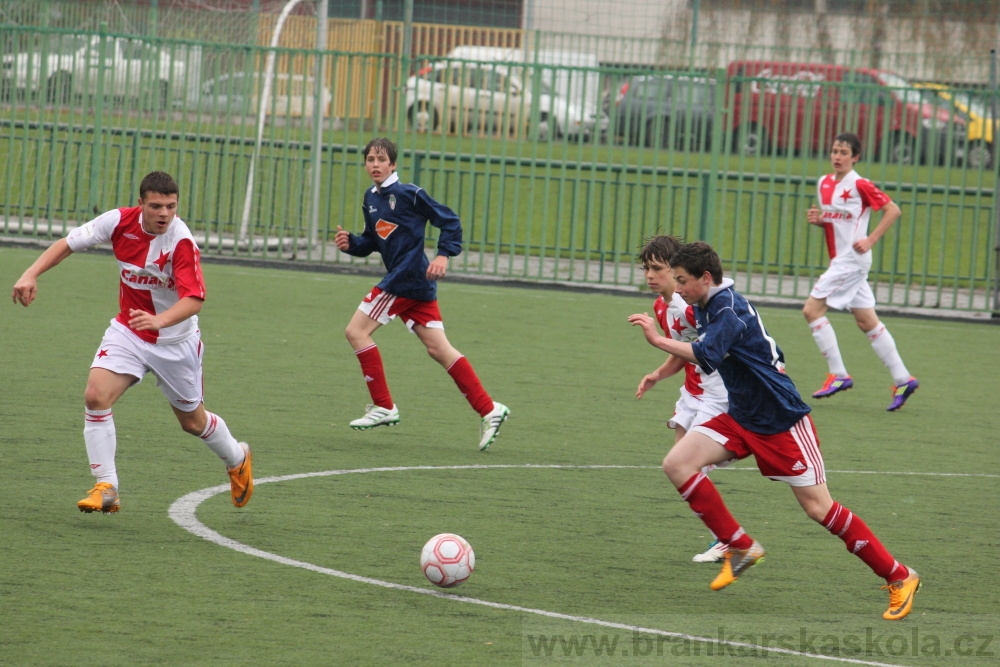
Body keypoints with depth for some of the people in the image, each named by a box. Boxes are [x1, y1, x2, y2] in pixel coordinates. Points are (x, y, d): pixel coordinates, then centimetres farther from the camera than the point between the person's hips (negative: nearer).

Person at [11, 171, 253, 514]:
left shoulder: (181, 242, -27)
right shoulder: (119, 221, -14)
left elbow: (194, 300, -36)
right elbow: (69, 243, -1)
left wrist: (158, 321, -54)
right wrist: (31, 274, -14)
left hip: (175, 341, -3)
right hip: (128, 330, 3)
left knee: (193, 421, 13)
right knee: (95, 396, -20)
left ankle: (237, 459, 45)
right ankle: (105, 487, -12)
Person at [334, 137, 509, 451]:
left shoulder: (408, 194, -11)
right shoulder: (371, 199, 14)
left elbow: (449, 221, -9)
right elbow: (371, 242, 22)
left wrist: (443, 255, -20)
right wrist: (350, 243, 2)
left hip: (409, 278, -9)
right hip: (400, 280, 9)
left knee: (356, 331, -7)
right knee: (439, 349, 6)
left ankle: (383, 407, -2)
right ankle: (489, 409, 5)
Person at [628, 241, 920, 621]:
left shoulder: (729, 310, -21)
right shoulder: (704, 308, 8)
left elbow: (706, 357, -39)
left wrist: (657, 340, -34)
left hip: (782, 421, -9)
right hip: (741, 418, 9)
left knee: (818, 508, -7)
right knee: (677, 463, -9)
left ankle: (900, 578, 5)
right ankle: (741, 547, 0)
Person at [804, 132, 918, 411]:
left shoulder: (860, 185, -12)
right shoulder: (824, 183, 12)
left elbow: (893, 210, -10)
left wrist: (870, 240, -15)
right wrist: (817, 219, 2)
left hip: (852, 259, -9)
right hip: (839, 260, 9)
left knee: (812, 309, -12)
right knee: (866, 321, 9)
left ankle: (838, 374, -9)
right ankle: (902, 379, 13)